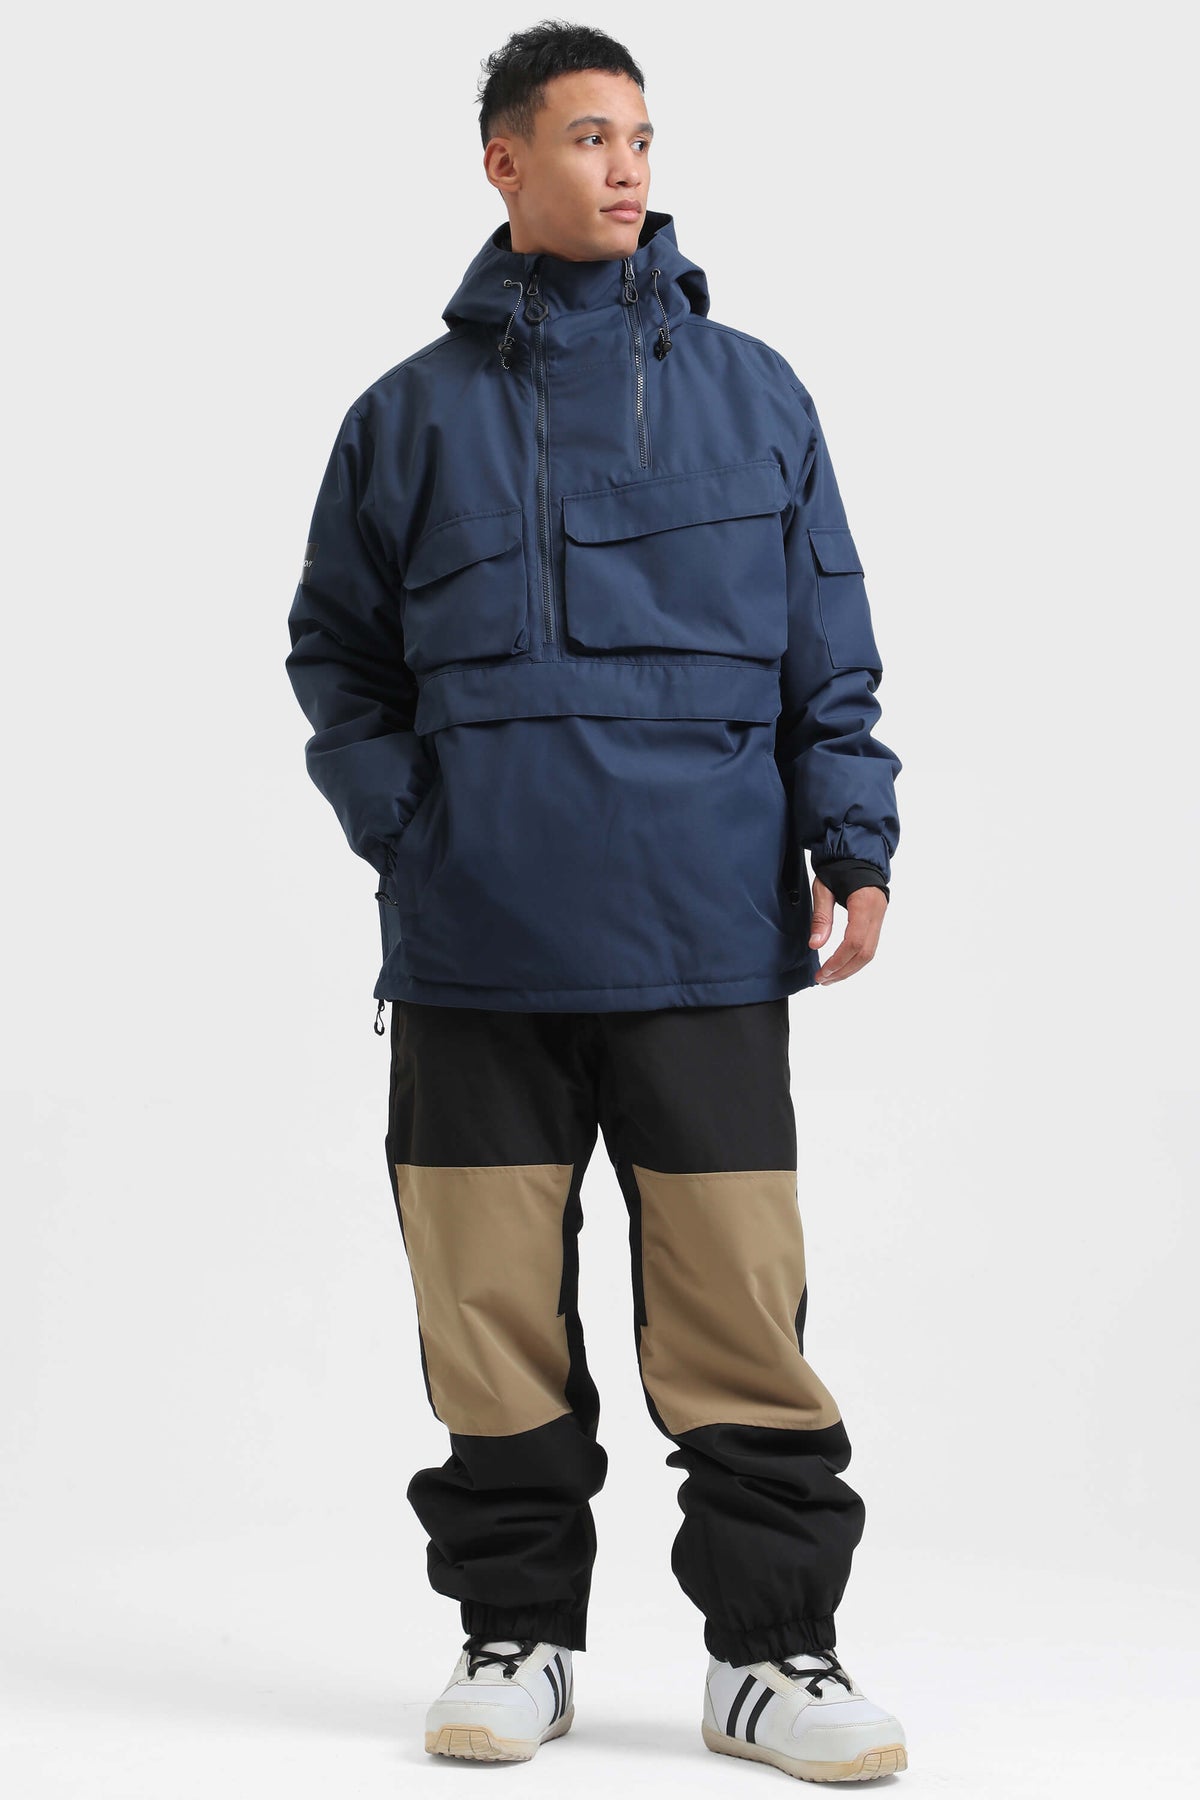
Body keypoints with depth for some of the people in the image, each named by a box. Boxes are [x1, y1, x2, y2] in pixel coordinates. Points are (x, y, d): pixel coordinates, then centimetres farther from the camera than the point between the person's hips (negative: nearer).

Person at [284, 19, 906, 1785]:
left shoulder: (752, 394, 10)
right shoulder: (411, 413, 10)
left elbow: (827, 651, 11)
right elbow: (335, 653, 16)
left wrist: (852, 839, 0)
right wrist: (402, 823, 1)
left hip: (707, 940, 0)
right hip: (477, 948, 1)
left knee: (739, 1295, -3)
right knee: (495, 1307, 5)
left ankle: (772, 1648, 8)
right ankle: (515, 1633, 18)